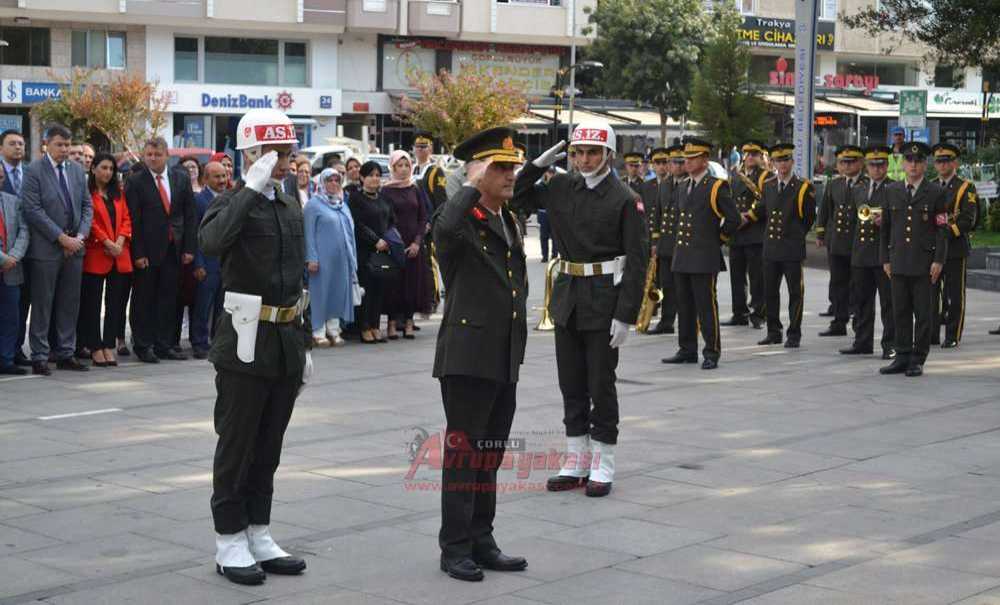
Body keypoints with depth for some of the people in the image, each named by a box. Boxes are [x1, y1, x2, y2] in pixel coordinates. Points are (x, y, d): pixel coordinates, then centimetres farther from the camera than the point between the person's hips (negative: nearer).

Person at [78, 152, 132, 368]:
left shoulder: (118, 193, 16)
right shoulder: (87, 193, -3)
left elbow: (126, 219, 10)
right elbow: (90, 222, -10)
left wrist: (120, 243, -5)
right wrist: (108, 244, -14)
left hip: (120, 257, 6)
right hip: (95, 256, -6)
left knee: (115, 304, 5)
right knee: (92, 304, 1)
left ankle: (109, 346, 9)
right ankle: (95, 348, 4)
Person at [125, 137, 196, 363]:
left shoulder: (182, 178, 8)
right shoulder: (135, 181, -3)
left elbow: (189, 215, 8)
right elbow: (133, 220, -6)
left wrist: (189, 248, 2)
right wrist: (138, 253, -12)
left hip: (174, 249, 3)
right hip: (147, 250, -3)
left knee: (168, 299, 7)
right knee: (143, 300, 3)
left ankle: (164, 345, 14)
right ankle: (143, 346, 10)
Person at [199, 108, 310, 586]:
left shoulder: (291, 207, 13)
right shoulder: (232, 202, -9)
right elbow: (211, 242, -33)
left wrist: (303, 342, 17)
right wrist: (253, 188, -29)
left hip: (287, 340, 7)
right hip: (246, 340, -7)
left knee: (268, 447, 13)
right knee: (237, 446, 2)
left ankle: (258, 537, 22)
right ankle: (230, 543, 10)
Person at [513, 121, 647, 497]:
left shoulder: (625, 200, -10)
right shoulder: (562, 188, 6)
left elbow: (637, 260, -12)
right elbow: (517, 197, 17)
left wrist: (625, 315, -17)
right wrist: (540, 163, 2)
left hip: (603, 301, -5)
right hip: (567, 297, 6)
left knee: (600, 384, 1)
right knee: (571, 384, 10)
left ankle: (603, 468, 12)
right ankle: (576, 464, 20)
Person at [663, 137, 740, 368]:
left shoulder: (716, 187, -7)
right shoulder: (683, 187, 14)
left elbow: (733, 219, -7)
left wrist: (717, 239, 0)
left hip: (705, 259, -7)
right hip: (682, 257, 7)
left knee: (706, 306, -5)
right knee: (684, 306, 11)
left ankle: (712, 353, 0)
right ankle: (687, 350, 19)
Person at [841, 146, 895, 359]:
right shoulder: (858, 191, 18)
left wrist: (885, 221, -22)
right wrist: (852, 251, 18)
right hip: (861, 256, 6)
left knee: (889, 303, -3)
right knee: (862, 301, 10)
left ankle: (890, 344, 1)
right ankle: (863, 342, 18)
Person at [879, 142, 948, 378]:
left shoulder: (936, 192, 0)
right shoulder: (892, 191, 11)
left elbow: (942, 229, -2)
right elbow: (885, 227, 14)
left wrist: (939, 261, -9)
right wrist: (885, 259, 10)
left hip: (924, 263, -3)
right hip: (899, 261, 3)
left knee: (923, 313, 1)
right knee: (901, 312, 6)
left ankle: (917, 360, 7)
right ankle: (902, 357, 12)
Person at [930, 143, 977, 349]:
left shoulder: (966, 188, -1)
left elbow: (968, 220, -9)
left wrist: (948, 232, -19)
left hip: (955, 249, -4)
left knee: (954, 295, 0)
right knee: (931, 293, 6)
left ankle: (953, 336, 7)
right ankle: (932, 334, 13)